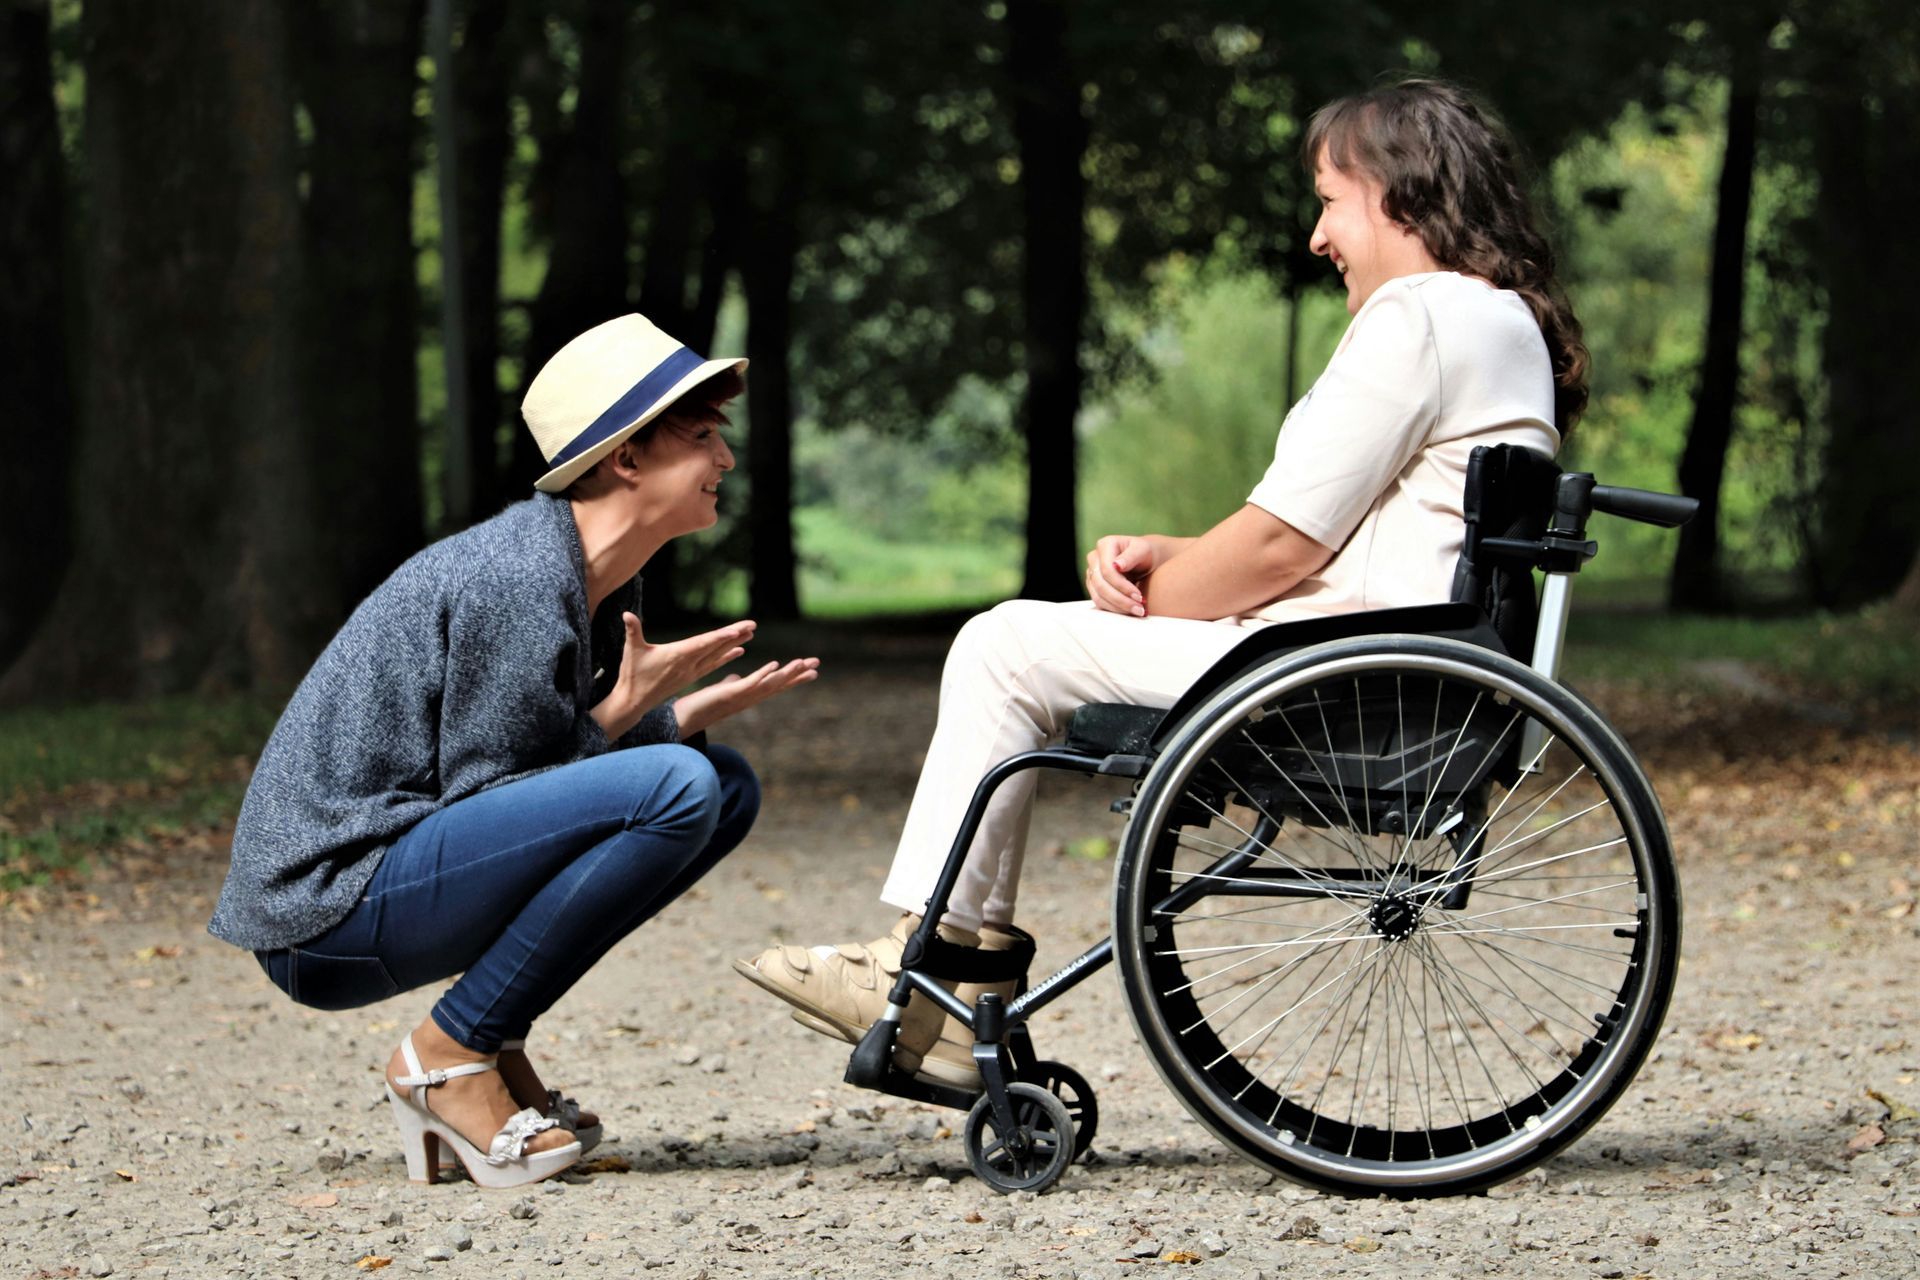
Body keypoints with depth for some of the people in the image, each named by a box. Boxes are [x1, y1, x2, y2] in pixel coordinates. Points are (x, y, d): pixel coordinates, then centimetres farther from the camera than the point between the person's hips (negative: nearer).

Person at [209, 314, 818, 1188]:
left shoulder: (597, 584, 10)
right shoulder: (519, 582, -19)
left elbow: (558, 759, 15)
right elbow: (484, 793, -16)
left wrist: (693, 713, 3)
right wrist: (626, 710, -14)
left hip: (411, 869, 10)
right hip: (326, 911, -10)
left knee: (727, 786, 10)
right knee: (672, 787, -25)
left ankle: (491, 1048, 6)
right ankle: (448, 1055, -13)